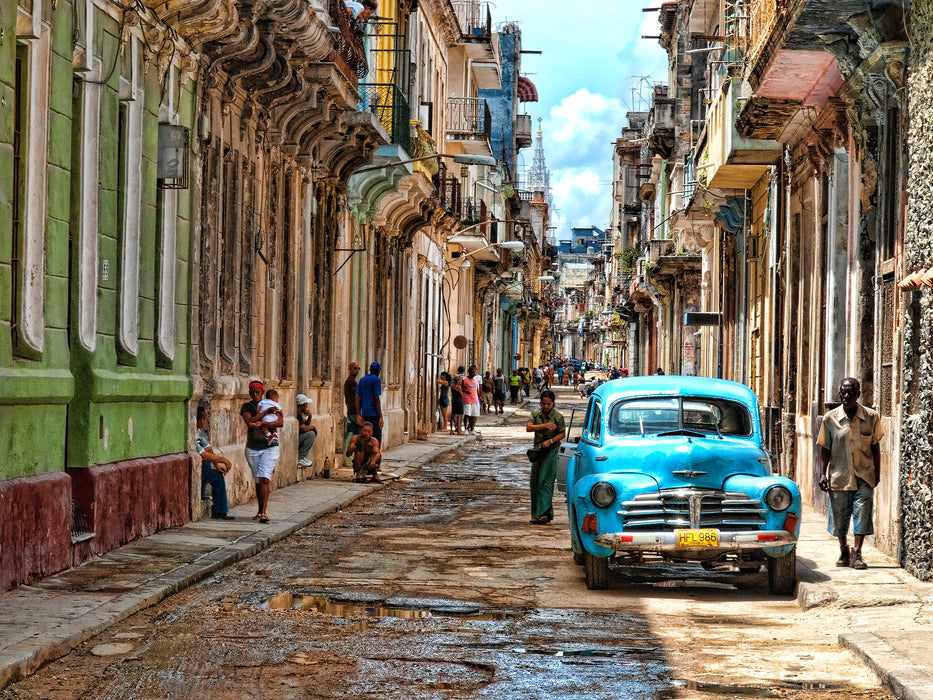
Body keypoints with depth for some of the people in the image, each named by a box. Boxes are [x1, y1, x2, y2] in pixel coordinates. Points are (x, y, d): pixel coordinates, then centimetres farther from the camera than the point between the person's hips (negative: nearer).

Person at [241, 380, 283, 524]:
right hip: (252, 449, 2)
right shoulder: (246, 407, 5)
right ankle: (260, 511, 21)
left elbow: (280, 422, -11)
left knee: (264, 479, -15)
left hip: (270, 448, -2)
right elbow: (249, 422, -14)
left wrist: (262, 424, -22)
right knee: (258, 481, 9)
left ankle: (263, 512, -18)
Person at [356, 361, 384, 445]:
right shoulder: (376, 380, -7)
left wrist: (358, 414, 11)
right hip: (374, 414, -7)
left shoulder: (362, 380, 14)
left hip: (365, 413, 7)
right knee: (376, 439, -7)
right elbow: (376, 399, -13)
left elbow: (358, 398, 10)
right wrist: (381, 417, -13)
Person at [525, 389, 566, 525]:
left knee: (545, 481, -14)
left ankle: (545, 513, -18)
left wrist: (550, 441, -15)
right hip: (538, 450, 5)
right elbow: (528, 428, -6)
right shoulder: (535, 413, 5)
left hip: (551, 451, -5)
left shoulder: (558, 417, -5)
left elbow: (562, 434, 0)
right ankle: (536, 513, 12)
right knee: (535, 481, 5)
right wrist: (544, 426, -18)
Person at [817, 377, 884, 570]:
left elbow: (875, 447, 7)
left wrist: (877, 473, 6)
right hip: (839, 475, 1)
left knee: (862, 514, -7)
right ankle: (844, 552, 27)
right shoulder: (830, 418, -1)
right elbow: (825, 449, 3)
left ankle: (857, 554, 0)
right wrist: (823, 474, -4)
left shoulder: (871, 417, -1)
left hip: (864, 475, -1)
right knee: (839, 516, 8)